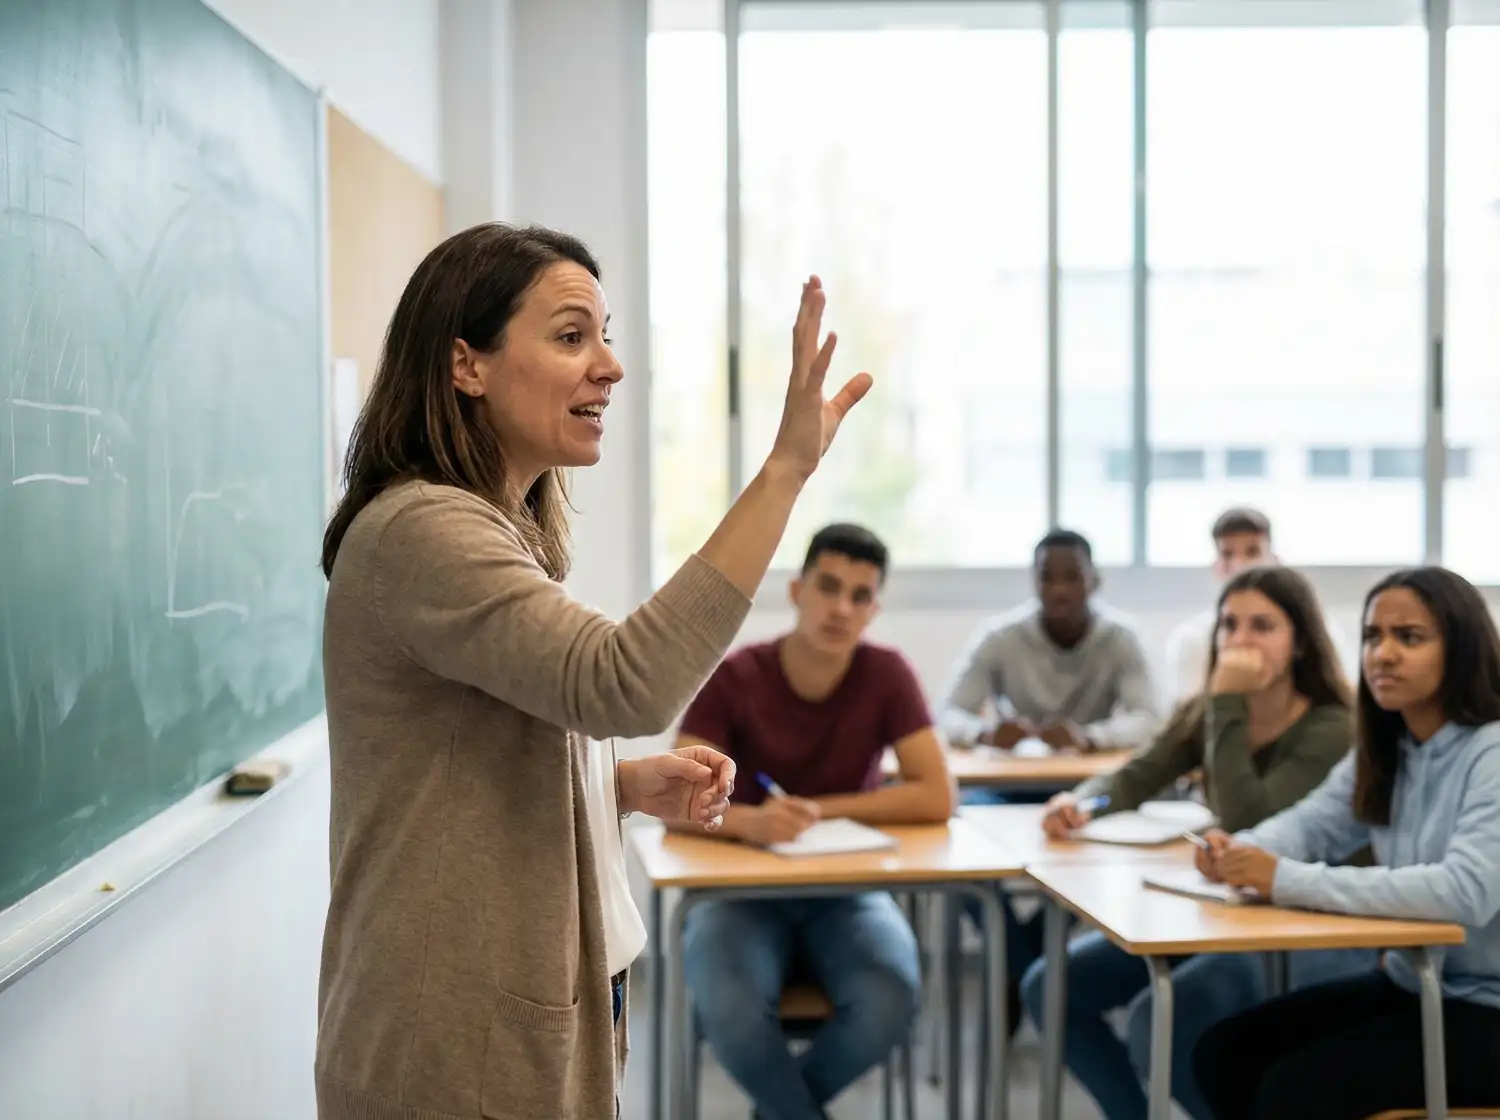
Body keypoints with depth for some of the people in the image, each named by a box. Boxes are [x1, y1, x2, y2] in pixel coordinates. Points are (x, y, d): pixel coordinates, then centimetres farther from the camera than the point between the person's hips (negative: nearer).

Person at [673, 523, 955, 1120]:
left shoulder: (886, 674, -7)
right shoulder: (733, 677, -12)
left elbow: (936, 798, -13)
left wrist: (817, 810, -19)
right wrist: (750, 820, -42)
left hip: (846, 892, 2)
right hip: (744, 891, -1)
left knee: (891, 1000, -29)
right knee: (729, 1009, -33)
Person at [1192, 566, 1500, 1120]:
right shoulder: (1385, 750, 7)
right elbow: (1310, 824, 9)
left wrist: (1287, 880, -35)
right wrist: (1237, 851, -17)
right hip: (1407, 984, 8)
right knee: (1224, 1054, 1)